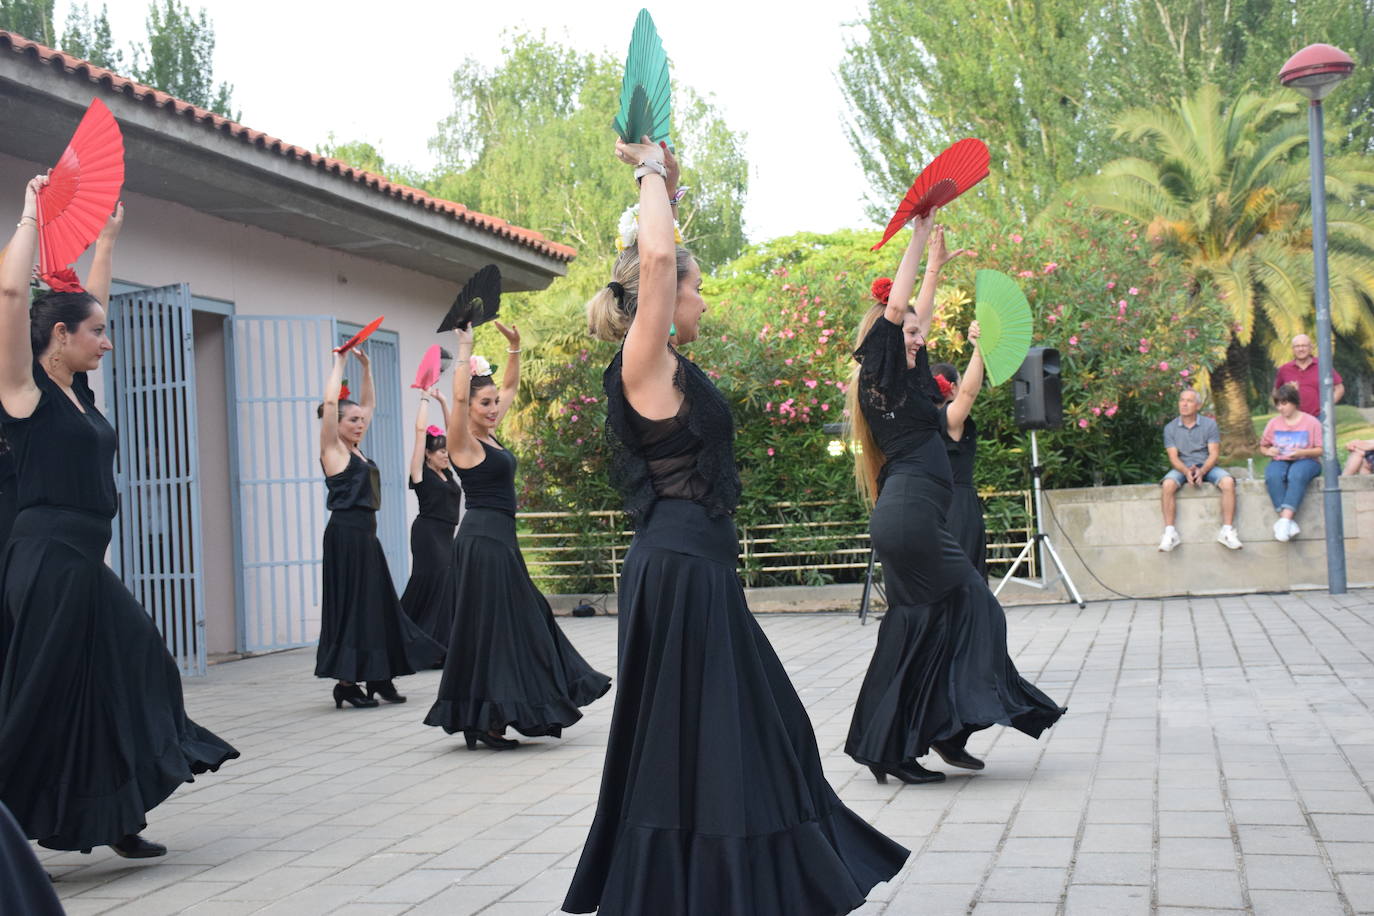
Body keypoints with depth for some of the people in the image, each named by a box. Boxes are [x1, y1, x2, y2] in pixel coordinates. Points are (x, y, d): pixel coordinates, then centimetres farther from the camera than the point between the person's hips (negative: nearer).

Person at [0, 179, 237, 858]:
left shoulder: (76, 390, 13)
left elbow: (89, 299, 26)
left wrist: (107, 237, 29)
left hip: (85, 561, 9)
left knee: (128, 674, 10)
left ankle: (114, 820, 18)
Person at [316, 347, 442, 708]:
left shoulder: (355, 449, 15)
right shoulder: (332, 449, -5)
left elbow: (368, 403, 24)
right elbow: (330, 401, -16)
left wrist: (366, 368, 16)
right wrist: (339, 364, -7)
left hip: (366, 535, 9)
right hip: (345, 533, -9)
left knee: (377, 604, 8)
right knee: (350, 606, -6)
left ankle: (378, 677, 12)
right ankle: (346, 683, -1)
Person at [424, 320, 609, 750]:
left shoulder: (490, 435, 12)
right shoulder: (463, 442, -10)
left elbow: (511, 387, 22)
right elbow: (459, 396, -28)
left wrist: (514, 348, 14)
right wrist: (464, 349, -21)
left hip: (499, 538, 9)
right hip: (482, 540, -9)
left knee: (518, 620, 12)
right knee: (487, 626, -6)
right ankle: (482, 721, -1)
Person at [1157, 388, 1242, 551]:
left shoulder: (1210, 424, 4)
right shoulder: (1170, 428, 5)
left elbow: (1213, 453, -4)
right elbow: (1173, 457, -3)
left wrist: (1201, 471, -23)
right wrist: (1186, 471, -23)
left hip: (1206, 466, 0)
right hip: (1182, 468, 0)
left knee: (1228, 482, -29)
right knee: (1168, 485, -33)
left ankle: (1227, 530, -25)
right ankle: (1170, 533, -31)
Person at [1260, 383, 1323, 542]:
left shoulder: (1311, 422, 3)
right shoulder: (1273, 423, 13)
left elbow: (1321, 450, 0)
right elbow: (1262, 447, 19)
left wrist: (1302, 452, -18)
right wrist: (1268, 451, -5)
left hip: (1306, 461, -3)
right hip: (1280, 461, 3)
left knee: (1297, 475, -40)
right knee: (1272, 476, -35)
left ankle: (1285, 518, -47)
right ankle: (1288, 522, -40)